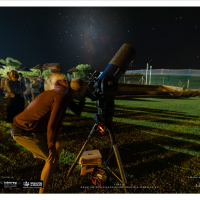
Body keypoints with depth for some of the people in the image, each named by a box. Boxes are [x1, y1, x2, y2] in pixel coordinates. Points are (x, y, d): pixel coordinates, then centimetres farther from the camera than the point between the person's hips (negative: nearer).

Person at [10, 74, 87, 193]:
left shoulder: (65, 93, 4)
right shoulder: (62, 97, -24)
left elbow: (77, 111, 11)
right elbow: (53, 124, -25)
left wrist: (83, 99, -1)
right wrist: (51, 148, -14)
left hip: (33, 128, 9)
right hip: (24, 132, -9)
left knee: (60, 143, 16)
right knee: (53, 158, -6)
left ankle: (52, 167, 39)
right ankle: (42, 193, 10)